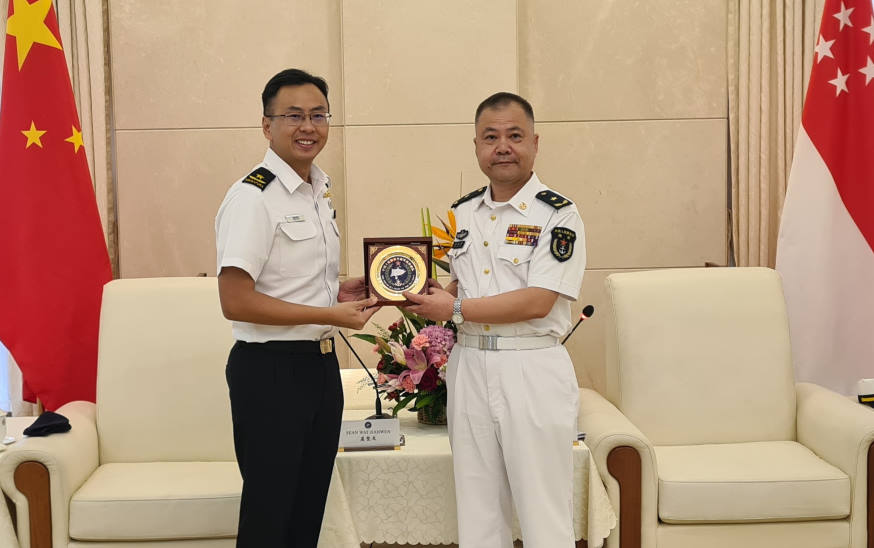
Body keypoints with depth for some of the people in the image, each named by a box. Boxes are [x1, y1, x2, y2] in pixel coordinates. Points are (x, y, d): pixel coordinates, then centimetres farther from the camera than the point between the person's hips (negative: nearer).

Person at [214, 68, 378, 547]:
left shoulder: (321, 192, 12)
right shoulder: (253, 196, -16)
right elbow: (235, 301, -22)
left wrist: (342, 291, 4)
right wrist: (330, 315, -20)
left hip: (321, 364, 8)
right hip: (270, 370, -8)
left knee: (310, 509, 18)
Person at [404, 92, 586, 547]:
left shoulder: (557, 215, -9)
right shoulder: (461, 214, 11)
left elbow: (537, 302, -18)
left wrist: (454, 309, -16)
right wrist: (425, 299, -1)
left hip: (532, 370, -6)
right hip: (468, 368, 6)